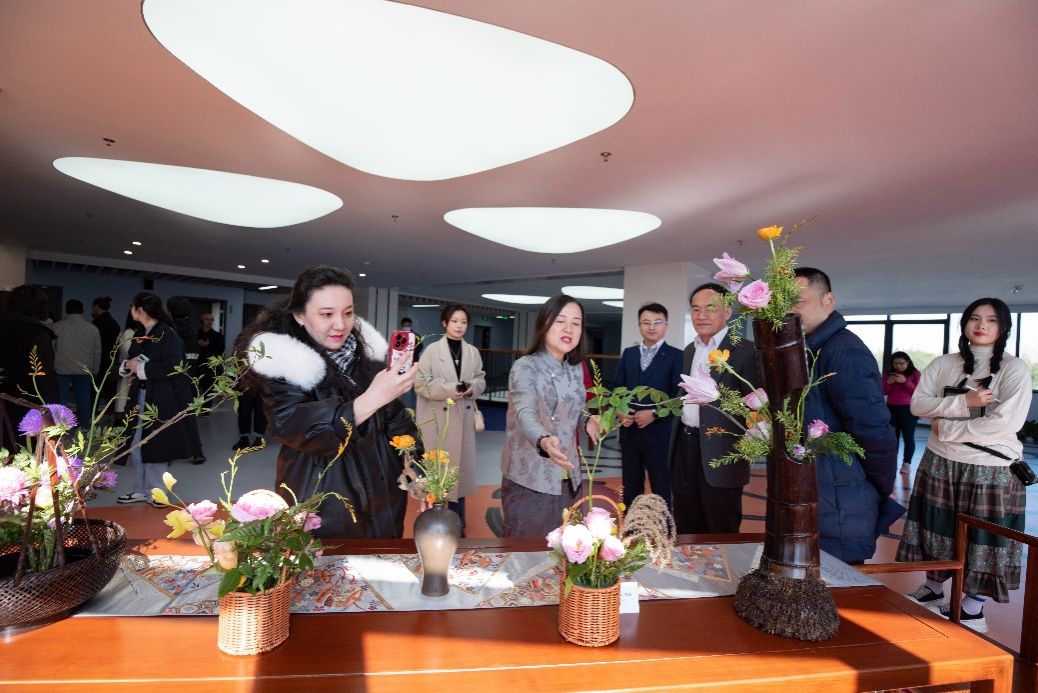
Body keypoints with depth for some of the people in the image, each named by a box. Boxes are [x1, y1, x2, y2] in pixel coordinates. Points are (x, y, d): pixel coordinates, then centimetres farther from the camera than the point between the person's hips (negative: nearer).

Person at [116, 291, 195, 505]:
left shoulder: (167, 334, -13)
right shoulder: (139, 335, 11)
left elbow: (170, 367, -22)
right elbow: (130, 362, 17)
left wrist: (140, 368, -15)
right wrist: (128, 365, -5)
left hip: (162, 400, -7)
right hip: (141, 397, 8)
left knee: (154, 447, 3)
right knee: (137, 447, 12)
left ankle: (155, 491, 18)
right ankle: (141, 490, 25)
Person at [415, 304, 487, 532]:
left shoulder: (473, 352, 6)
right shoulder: (432, 350, -5)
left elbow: (481, 380, 13)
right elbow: (421, 383, -8)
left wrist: (472, 387, -10)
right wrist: (448, 389, -20)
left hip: (463, 417, 4)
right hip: (437, 417, -3)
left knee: (461, 465, 10)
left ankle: (457, 521, 23)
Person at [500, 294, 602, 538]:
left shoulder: (575, 370, 5)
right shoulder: (525, 367, -15)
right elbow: (526, 412, -32)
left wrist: (587, 420, -2)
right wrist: (543, 441, -52)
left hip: (567, 479, 6)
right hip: (529, 480, -6)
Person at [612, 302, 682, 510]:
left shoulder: (675, 356, -3)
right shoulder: (628, 353, 12)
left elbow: (679, 394, -8)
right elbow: (617, 387, 11)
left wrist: (654, 414, -16)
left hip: (659, 432, -4)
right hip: (629, 430, 4)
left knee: (661, 489, 6)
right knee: (630, 487, 14)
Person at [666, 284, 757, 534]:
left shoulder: (744, 351, -11)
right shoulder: (690, 350, 12)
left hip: (719, 454, -6)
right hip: (684, 447, 7)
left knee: (721, 534, 8)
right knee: (686, 530, 19)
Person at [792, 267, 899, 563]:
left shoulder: (844, 352, -19)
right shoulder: (807, 350, 9)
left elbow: (876, 433, -21)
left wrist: (881, 493, -10)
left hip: (839, 513, -8)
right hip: (806, 502, 8)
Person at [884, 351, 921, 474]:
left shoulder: (915, 373, 1)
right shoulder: (889, 374, 10)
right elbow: (883, 392, 8)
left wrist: (905, 381, -19)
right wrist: (888, 382, -11)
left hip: (909, 409, -3)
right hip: (891, 409, 3)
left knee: (908, 437, -4)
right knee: (893, 436, 2)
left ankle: (907, 463, 4)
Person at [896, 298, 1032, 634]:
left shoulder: (1014, 369, -6)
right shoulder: (943, 364, 5)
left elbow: (1008, 422, -17)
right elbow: (918, 404, -4)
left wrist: (946, 428, -14)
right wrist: (963, 402, -18)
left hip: (991, 470, -3)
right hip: (940, 464, 3)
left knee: (982, 539, 7)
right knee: (939, 531, 14)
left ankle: (972, 608, 24)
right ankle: (932, 592, 33)